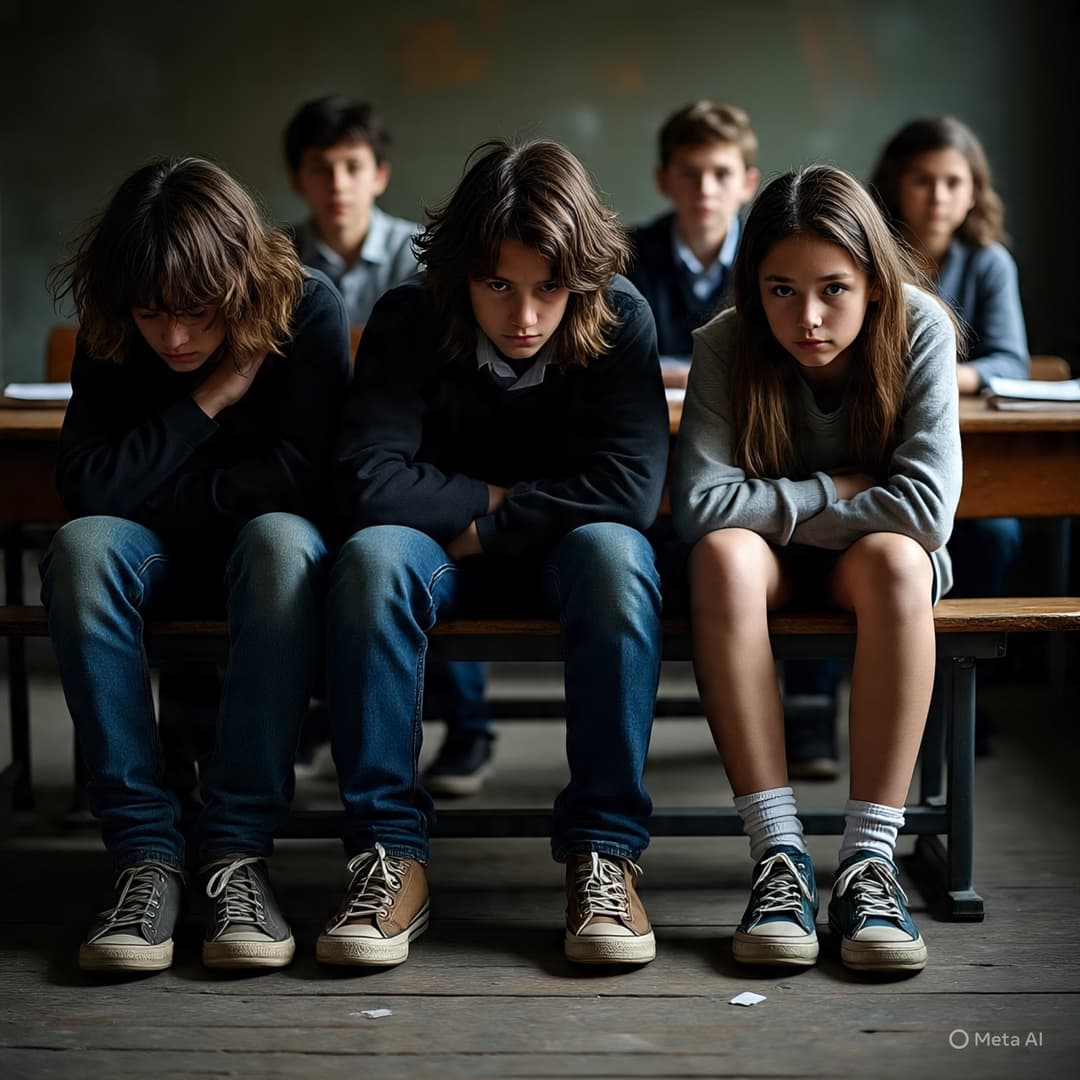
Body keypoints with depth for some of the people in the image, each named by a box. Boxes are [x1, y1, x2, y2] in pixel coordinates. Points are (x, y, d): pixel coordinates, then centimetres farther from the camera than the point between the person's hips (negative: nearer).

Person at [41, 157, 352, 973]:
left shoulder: (307, 308, -16)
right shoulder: (109, 334, -10)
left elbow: (308, 478, -19)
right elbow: (86, 489, -18)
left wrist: (161, 496, -13)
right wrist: (210, 399, -21)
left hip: (271, 546, -2)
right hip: (161, 556, 2)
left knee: (281, 540, -38)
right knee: (81, 548, -32)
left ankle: (239, 851, -37)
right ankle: (146, 852, -34)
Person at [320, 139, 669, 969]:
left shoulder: (621, 320, -15)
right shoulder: (407, 323, -14)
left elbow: (630, 489, -24)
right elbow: (368, 483, -24)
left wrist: (487, 527, -20)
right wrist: (497, 495, -17)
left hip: (567, 554, 0)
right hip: (444, 554, 1)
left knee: (616, 555, -35)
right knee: (373, 557, -32)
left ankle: (602, 852, -29)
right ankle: (390, 855, -27)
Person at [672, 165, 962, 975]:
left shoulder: (919, 330, -20)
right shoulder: (726, 347, -18)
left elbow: (927, 507, -27)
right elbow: (700, 504, -27)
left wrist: (781, 507, -21)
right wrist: (838, 492, -22)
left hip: (869, 556, 0)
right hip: (768, 566, 0)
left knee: (894, 558, -36)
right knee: (723, 554, -35)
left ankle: (869, 860, -36)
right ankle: (779, 857, -36)